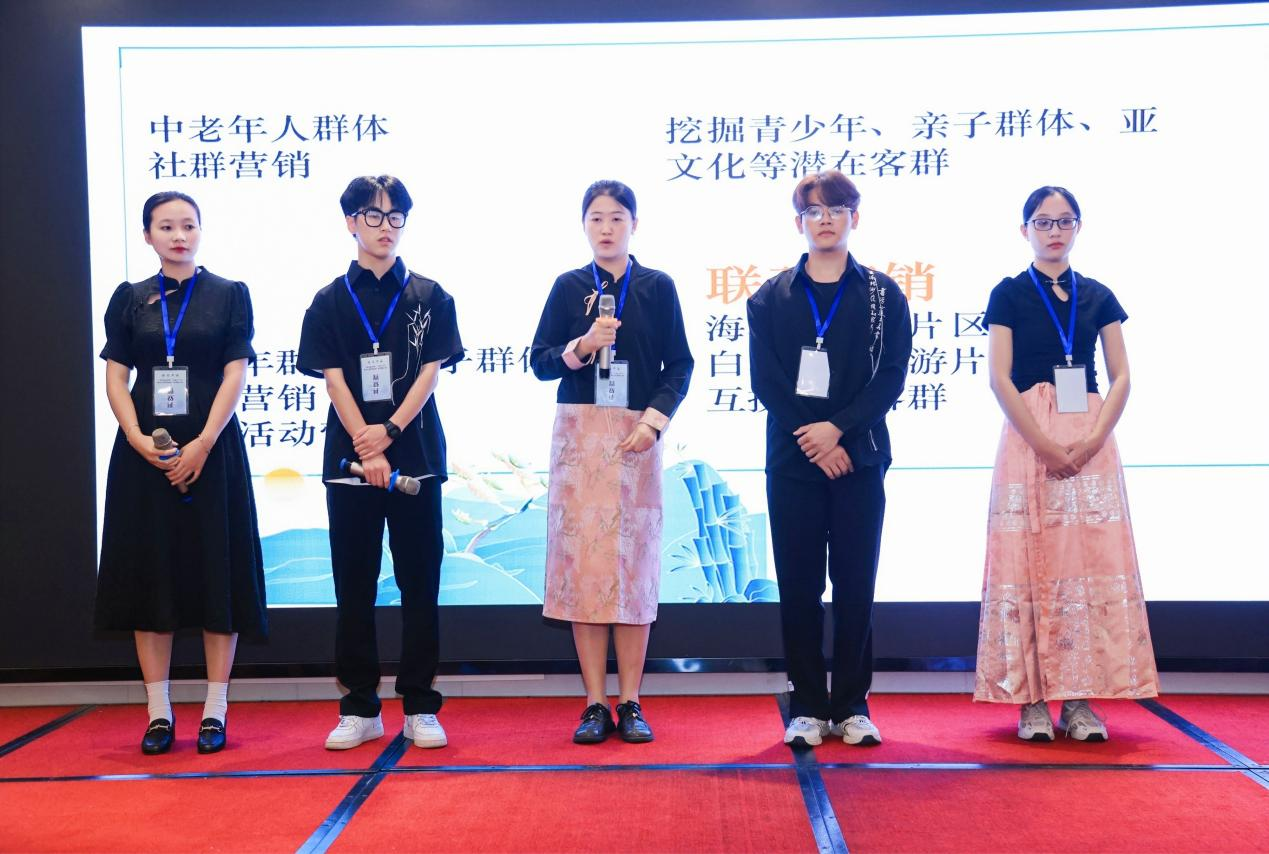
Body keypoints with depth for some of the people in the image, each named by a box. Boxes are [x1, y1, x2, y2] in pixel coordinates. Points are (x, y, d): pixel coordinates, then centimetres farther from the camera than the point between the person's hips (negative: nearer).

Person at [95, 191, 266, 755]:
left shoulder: (229, 295, 3)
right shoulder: (130, 299, 9)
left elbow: (235, 376, -4)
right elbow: (116, 378, 5)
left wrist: (202, 445, -14)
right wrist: (139, 439, -12)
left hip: (212, 450, -2)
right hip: (145, 451, 2)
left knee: (216, 573, -1)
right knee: (149, 573, 3)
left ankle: (215, 710, 7)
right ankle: (158, 713, 12)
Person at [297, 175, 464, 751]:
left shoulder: (429, 297, 6)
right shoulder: (330, 302, 6)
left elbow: (430, 372, -1)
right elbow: (333, 380, -1)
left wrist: (388, 432, -13)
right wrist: (365, 447, -13)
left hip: (416, 456, 0)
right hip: (349, 458, 0)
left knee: (420, 583, 2)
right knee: (354, 586, 5)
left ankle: (420, 708, 10)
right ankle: (360, 709, 14)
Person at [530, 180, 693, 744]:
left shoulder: (658, 287, 6)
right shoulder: (568, 287, 8)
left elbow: (679, 367, 5)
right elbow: (539, 361, 5)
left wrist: (654, 420, -9)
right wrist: (582, 346, -14)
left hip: (637, 435, -1)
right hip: (579, 433, 1)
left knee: (634, 562, 0)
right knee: (582, 559, -2)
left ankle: (630, 703, 8)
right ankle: (595, 704, 6)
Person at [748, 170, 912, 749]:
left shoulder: (883, 295, 7)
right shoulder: (771, 297, 9)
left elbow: (891, 377, -2)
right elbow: (764, 380, 0)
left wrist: (838, 428, -14)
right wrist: (812, 440, -10)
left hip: (858, 456, 0)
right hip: (792, 459, 1)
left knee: (855, 583, 3)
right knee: (798, 585, 2)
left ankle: (852, 705, 11)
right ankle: (806, 707, 10)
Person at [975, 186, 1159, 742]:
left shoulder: (1098, 297, 12)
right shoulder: (1009, 295, 4)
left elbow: (1121, 377, 7)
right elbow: (999, 378, -4)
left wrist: (1093, 439, -9)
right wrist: (1044, 444, -14)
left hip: (1091, 441, 3)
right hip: (1028, 439, -3)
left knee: (1092, 561, -2)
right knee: (1031, 561, -3)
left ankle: (1081, 698, 3)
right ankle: (1032, 700, 1)